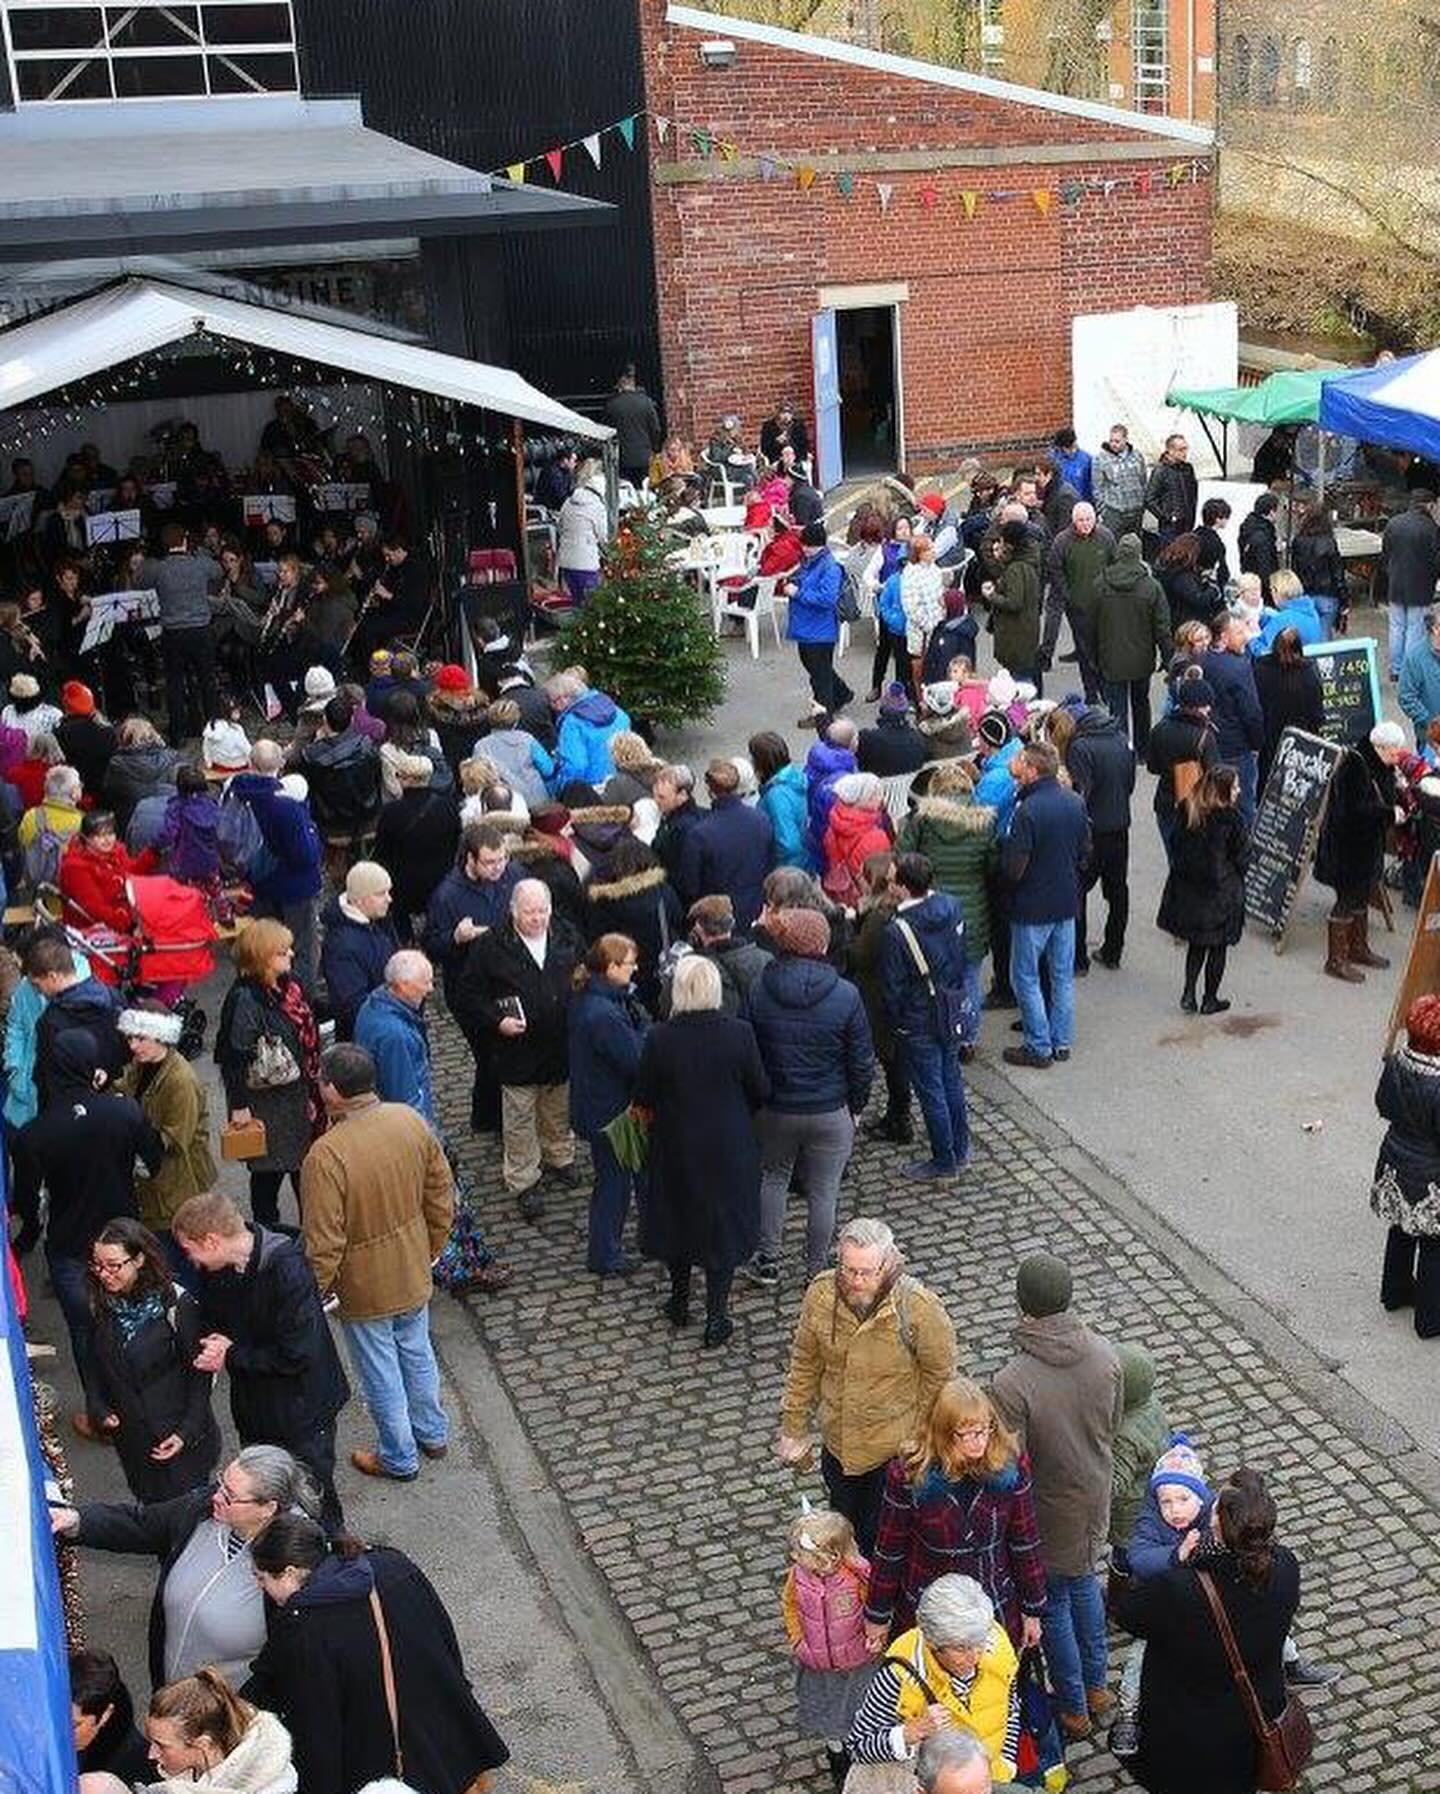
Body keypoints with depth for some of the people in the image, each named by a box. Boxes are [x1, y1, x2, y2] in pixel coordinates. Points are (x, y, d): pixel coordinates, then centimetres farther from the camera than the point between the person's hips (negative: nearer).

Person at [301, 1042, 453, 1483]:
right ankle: (433, 1433, 46)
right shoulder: (410, 1120, -13)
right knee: (417, 1351, 27)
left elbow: (324, 1244, -25)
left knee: (381, 1373, 16)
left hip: (365, 1288, -5)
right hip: (413, 1274, 5)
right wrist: (430, 1249, 15)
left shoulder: (326, 1156, -32)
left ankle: (399, 1459, 35)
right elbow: (441, 1194, 0)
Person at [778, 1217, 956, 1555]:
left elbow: (940, 1376, -11)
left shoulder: (920, 1308, -25)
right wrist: (794, 1429, 5)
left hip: (894, 1450, -4)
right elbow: (805, 1364, -1)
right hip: (837, 1442, 4)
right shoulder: (821, 1293, -15)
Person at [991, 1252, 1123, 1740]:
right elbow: (1113, 1424, -1)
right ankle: (1096, 1687, 47)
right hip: (1095, 1496, 5)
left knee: (1052, 1603, 18)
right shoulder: (1104, 1354, -18)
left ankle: (1073, 1709, 37)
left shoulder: (1012, 1383, -35)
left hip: (1047, 1511, -5)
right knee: (1083, 1581, 29)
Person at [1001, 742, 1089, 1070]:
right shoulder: (1075, 803, -2)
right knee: (1063, 975, 17)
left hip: (1033, 907, -7)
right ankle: (1062, 1041, 26)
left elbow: (1013, 868, -21)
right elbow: (1085, 852, 8)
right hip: (1067, 902, 7)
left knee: (1026, 976, 7)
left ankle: (1040, 1048, 11)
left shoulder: (1028, 810, -25)